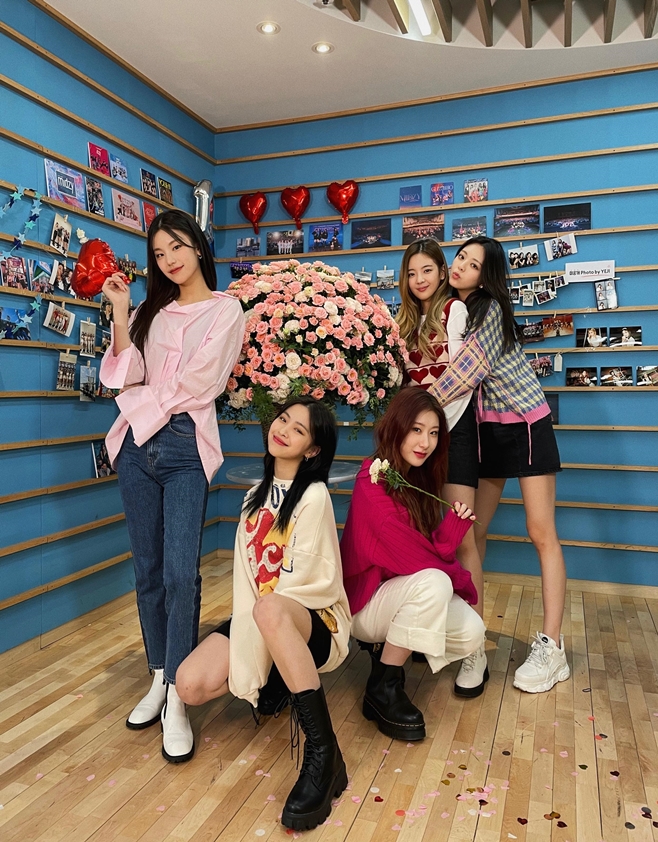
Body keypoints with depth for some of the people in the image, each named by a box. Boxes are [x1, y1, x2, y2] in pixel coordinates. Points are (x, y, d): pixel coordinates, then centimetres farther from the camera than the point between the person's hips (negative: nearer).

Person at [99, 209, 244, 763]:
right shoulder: (152, 312, 17)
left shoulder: (225, 310, 3)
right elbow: (127, 375, 3)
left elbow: (193, 386, -7)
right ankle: (159, 679, 23)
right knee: (148, 570, 9)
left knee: (180, 574, -10)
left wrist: (140, 398, 3)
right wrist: (121, 312, -2)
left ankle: (176, 699, 1)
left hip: (186, 447, -5)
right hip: (138, 446, 5)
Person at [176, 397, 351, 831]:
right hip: (259, 617, 7)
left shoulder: (314, 495, -12)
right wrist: (244, 626, -9)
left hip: (312, 618, -6)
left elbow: (299, 578, -17)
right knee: (192, 684, -18)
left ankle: (323, 753, -32)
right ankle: (275, 679, 11)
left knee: (269, 609, -42)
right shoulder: (258, 494, 11)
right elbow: (245, 571, 4)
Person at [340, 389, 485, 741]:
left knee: (471, 634, -12)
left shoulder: (420, 480, 5)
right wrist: (459, 580, -10)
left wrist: (456, 523, -19)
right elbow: (407, 553, -23)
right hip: (365, 600, -8)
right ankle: (382, 689, -18)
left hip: (401, 590, 8)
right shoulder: (374, 478, -20)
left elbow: (433, 549, 0)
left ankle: (387, 647, 13)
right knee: (432, 583, -33)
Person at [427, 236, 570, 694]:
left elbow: (467, 370, -22)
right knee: (472, 530, 6)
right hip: (487, 428, 6)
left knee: (542, 532, -6)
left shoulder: (490, 310, -14)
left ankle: (551, 648, -2)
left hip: (526, 424, -6)